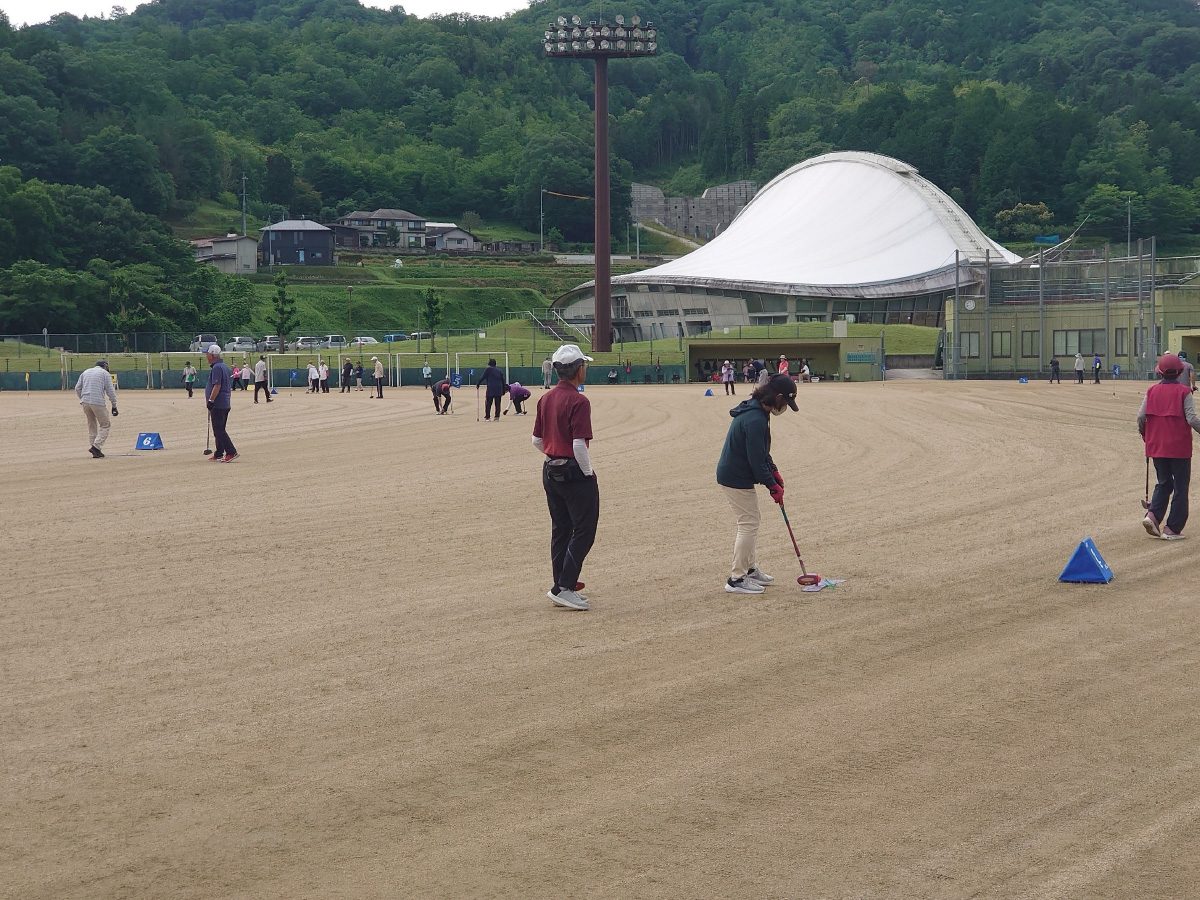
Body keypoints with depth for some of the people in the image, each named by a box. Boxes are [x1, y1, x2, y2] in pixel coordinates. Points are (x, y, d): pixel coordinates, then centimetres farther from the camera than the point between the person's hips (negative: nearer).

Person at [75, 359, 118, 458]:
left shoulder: (85, 372, 20)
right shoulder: (105, 373, 5)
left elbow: (77, 388, 15)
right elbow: (110, 391, -1)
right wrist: (114, 406, 3)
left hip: (85, 402, 6)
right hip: (98, 402, -6)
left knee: (92, 426, 14)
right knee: (105, 425, 3)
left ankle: (95, 452, 11)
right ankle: (96, 446, -12)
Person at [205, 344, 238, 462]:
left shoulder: (216, 367, -15)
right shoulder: (225, 366, 17)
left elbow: (217, 385, -23)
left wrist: (211, 401, -21)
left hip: (218, 404, -10)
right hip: (226, 403, 10)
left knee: (218, 430, -11)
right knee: (219, 429, 15)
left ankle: (231, 452, -17)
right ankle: (219, 454, 19)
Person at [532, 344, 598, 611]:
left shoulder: (545, 399, 7)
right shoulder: (578, 401, -18)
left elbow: (537, 440, 13)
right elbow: (579, 445, -22)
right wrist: (589, 474, -10)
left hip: (550, 471, 8)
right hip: (574, 473, -8)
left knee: (560, 530, 16)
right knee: (584, 531, -2)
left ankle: (562, 587, 21)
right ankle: (564, 588, -7)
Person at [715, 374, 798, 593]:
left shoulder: (756, 412, 7)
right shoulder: (755, 420, -26)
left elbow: (760, 452, 18)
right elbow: (756, 460, -24)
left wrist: (774, 472, 9)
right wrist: (773, 486, -14)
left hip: (731, 474, 11)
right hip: (737, 479, -11)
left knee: (751, 522, 20)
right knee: (749, 524, -6)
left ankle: (749, 569, 33)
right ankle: (736, 579, -1)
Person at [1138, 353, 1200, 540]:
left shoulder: (1152, 391, 2)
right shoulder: (1183, 392, -8)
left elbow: (1141, 416, 0)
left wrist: (1144, 434, 18)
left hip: (1156, 446, 4)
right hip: (1179, 447, -4)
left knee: (1163, 483, 18)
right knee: (1180, 487, 6)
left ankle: (1153, 515, -4)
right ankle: (1172, 529, 5)